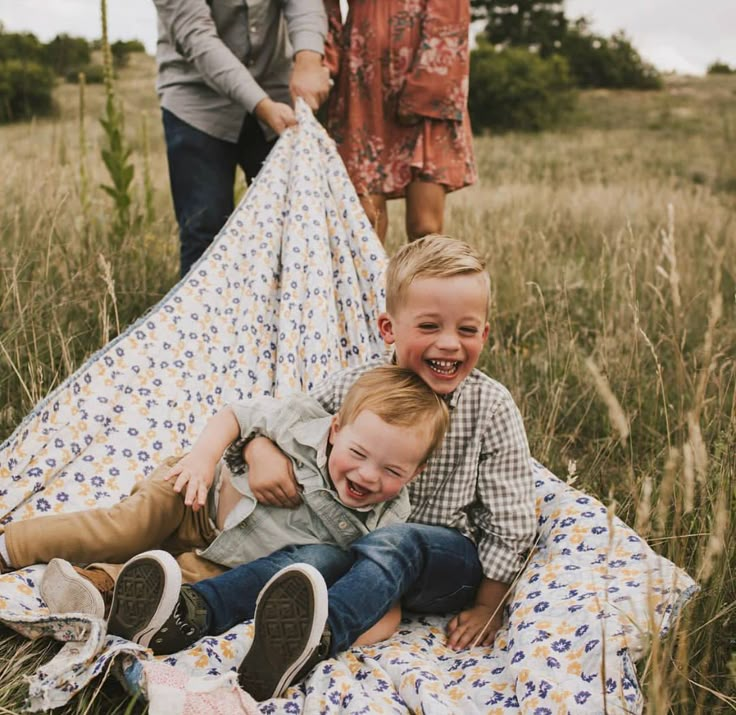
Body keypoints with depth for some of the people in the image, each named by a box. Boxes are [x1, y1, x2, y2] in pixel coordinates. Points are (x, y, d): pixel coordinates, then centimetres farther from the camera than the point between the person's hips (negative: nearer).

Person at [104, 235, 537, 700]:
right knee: (314, 559, -31)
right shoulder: (355, 388, -4)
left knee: (391, 547, -37)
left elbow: (510, 521, -4)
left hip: (453, 559, -3)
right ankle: (190, 613, -49)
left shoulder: (492, 407, -10)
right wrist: (261, 450, -17)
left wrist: (487, 607, -5)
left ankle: (317, 638, -63)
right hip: (362, 543, 3)